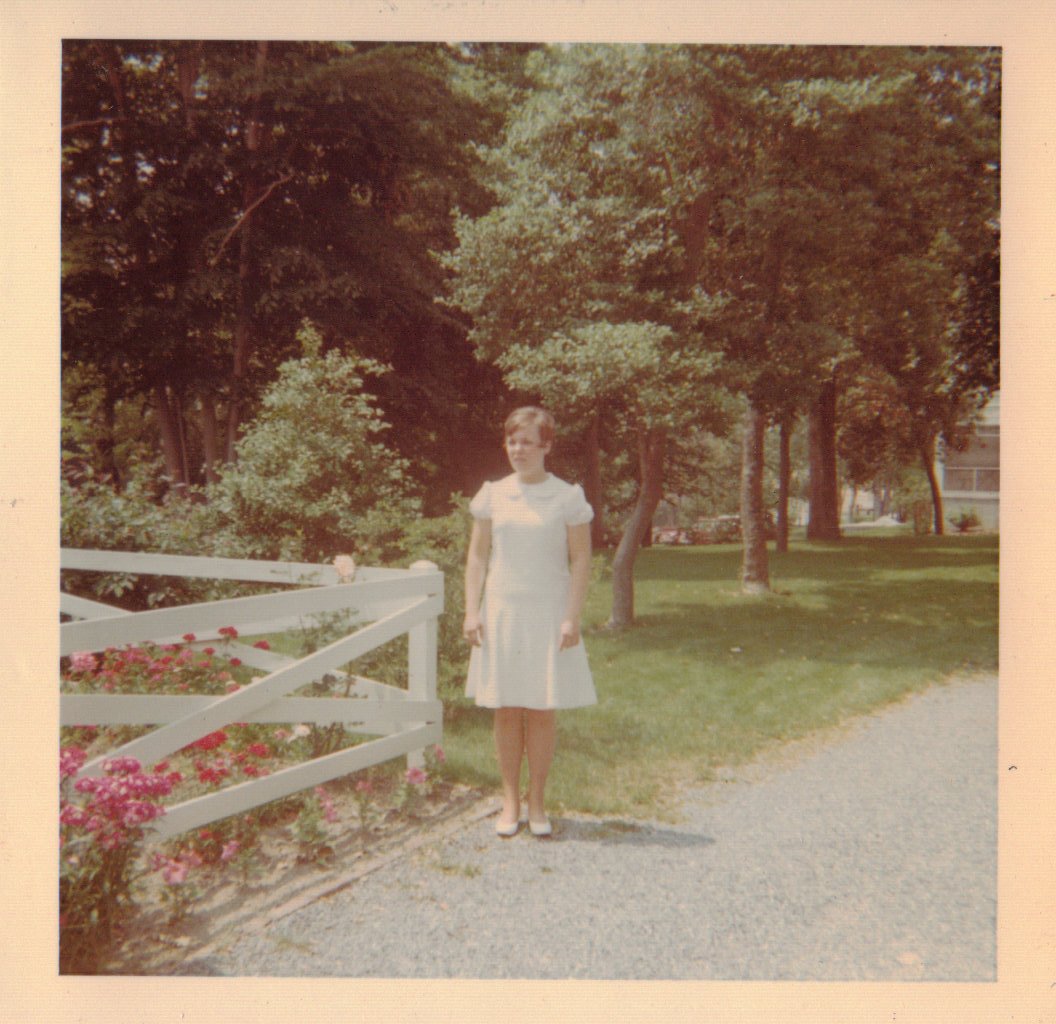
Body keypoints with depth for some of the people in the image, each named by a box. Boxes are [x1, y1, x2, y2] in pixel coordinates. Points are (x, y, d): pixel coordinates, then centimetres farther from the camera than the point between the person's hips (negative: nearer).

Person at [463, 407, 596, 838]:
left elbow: (580, 560, -2)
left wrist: (572, 617, -9)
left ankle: (537, 802, 18)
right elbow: (477, 556, 8)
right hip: (501, 612, 2)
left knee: (542, 711, 3)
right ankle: (510, 802, 19)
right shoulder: (492, 494, 6)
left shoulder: (568, 497, -1)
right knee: (506, 711, 6)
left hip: (547, 615, -2)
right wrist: (472, 611, 0)